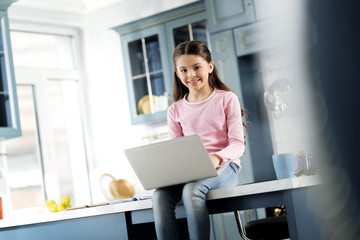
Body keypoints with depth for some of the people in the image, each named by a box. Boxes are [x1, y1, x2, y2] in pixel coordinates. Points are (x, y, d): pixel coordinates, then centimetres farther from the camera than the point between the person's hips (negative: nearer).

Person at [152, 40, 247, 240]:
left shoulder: (227, 98, 7)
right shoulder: (175, 110, 17)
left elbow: (237, 143, -1)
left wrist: (217, 158, -24)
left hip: (223, 166, -3)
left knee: (191, 190, -37)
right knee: (160, 195, -30)